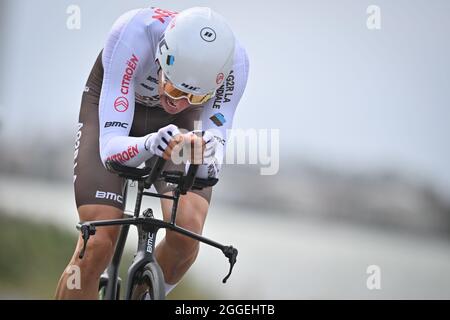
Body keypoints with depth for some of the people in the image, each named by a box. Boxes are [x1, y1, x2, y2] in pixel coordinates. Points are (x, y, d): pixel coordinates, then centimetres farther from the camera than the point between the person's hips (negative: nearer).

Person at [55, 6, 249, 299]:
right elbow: (109, 146, -41)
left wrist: (204, 156, -56)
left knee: (186, 236, -23)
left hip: (179, 122, 2)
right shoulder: (134, 33, -40)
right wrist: (148, 145, -63)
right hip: (111, 103, -1)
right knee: (97, 247, -18)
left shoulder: (233, 61, -34)